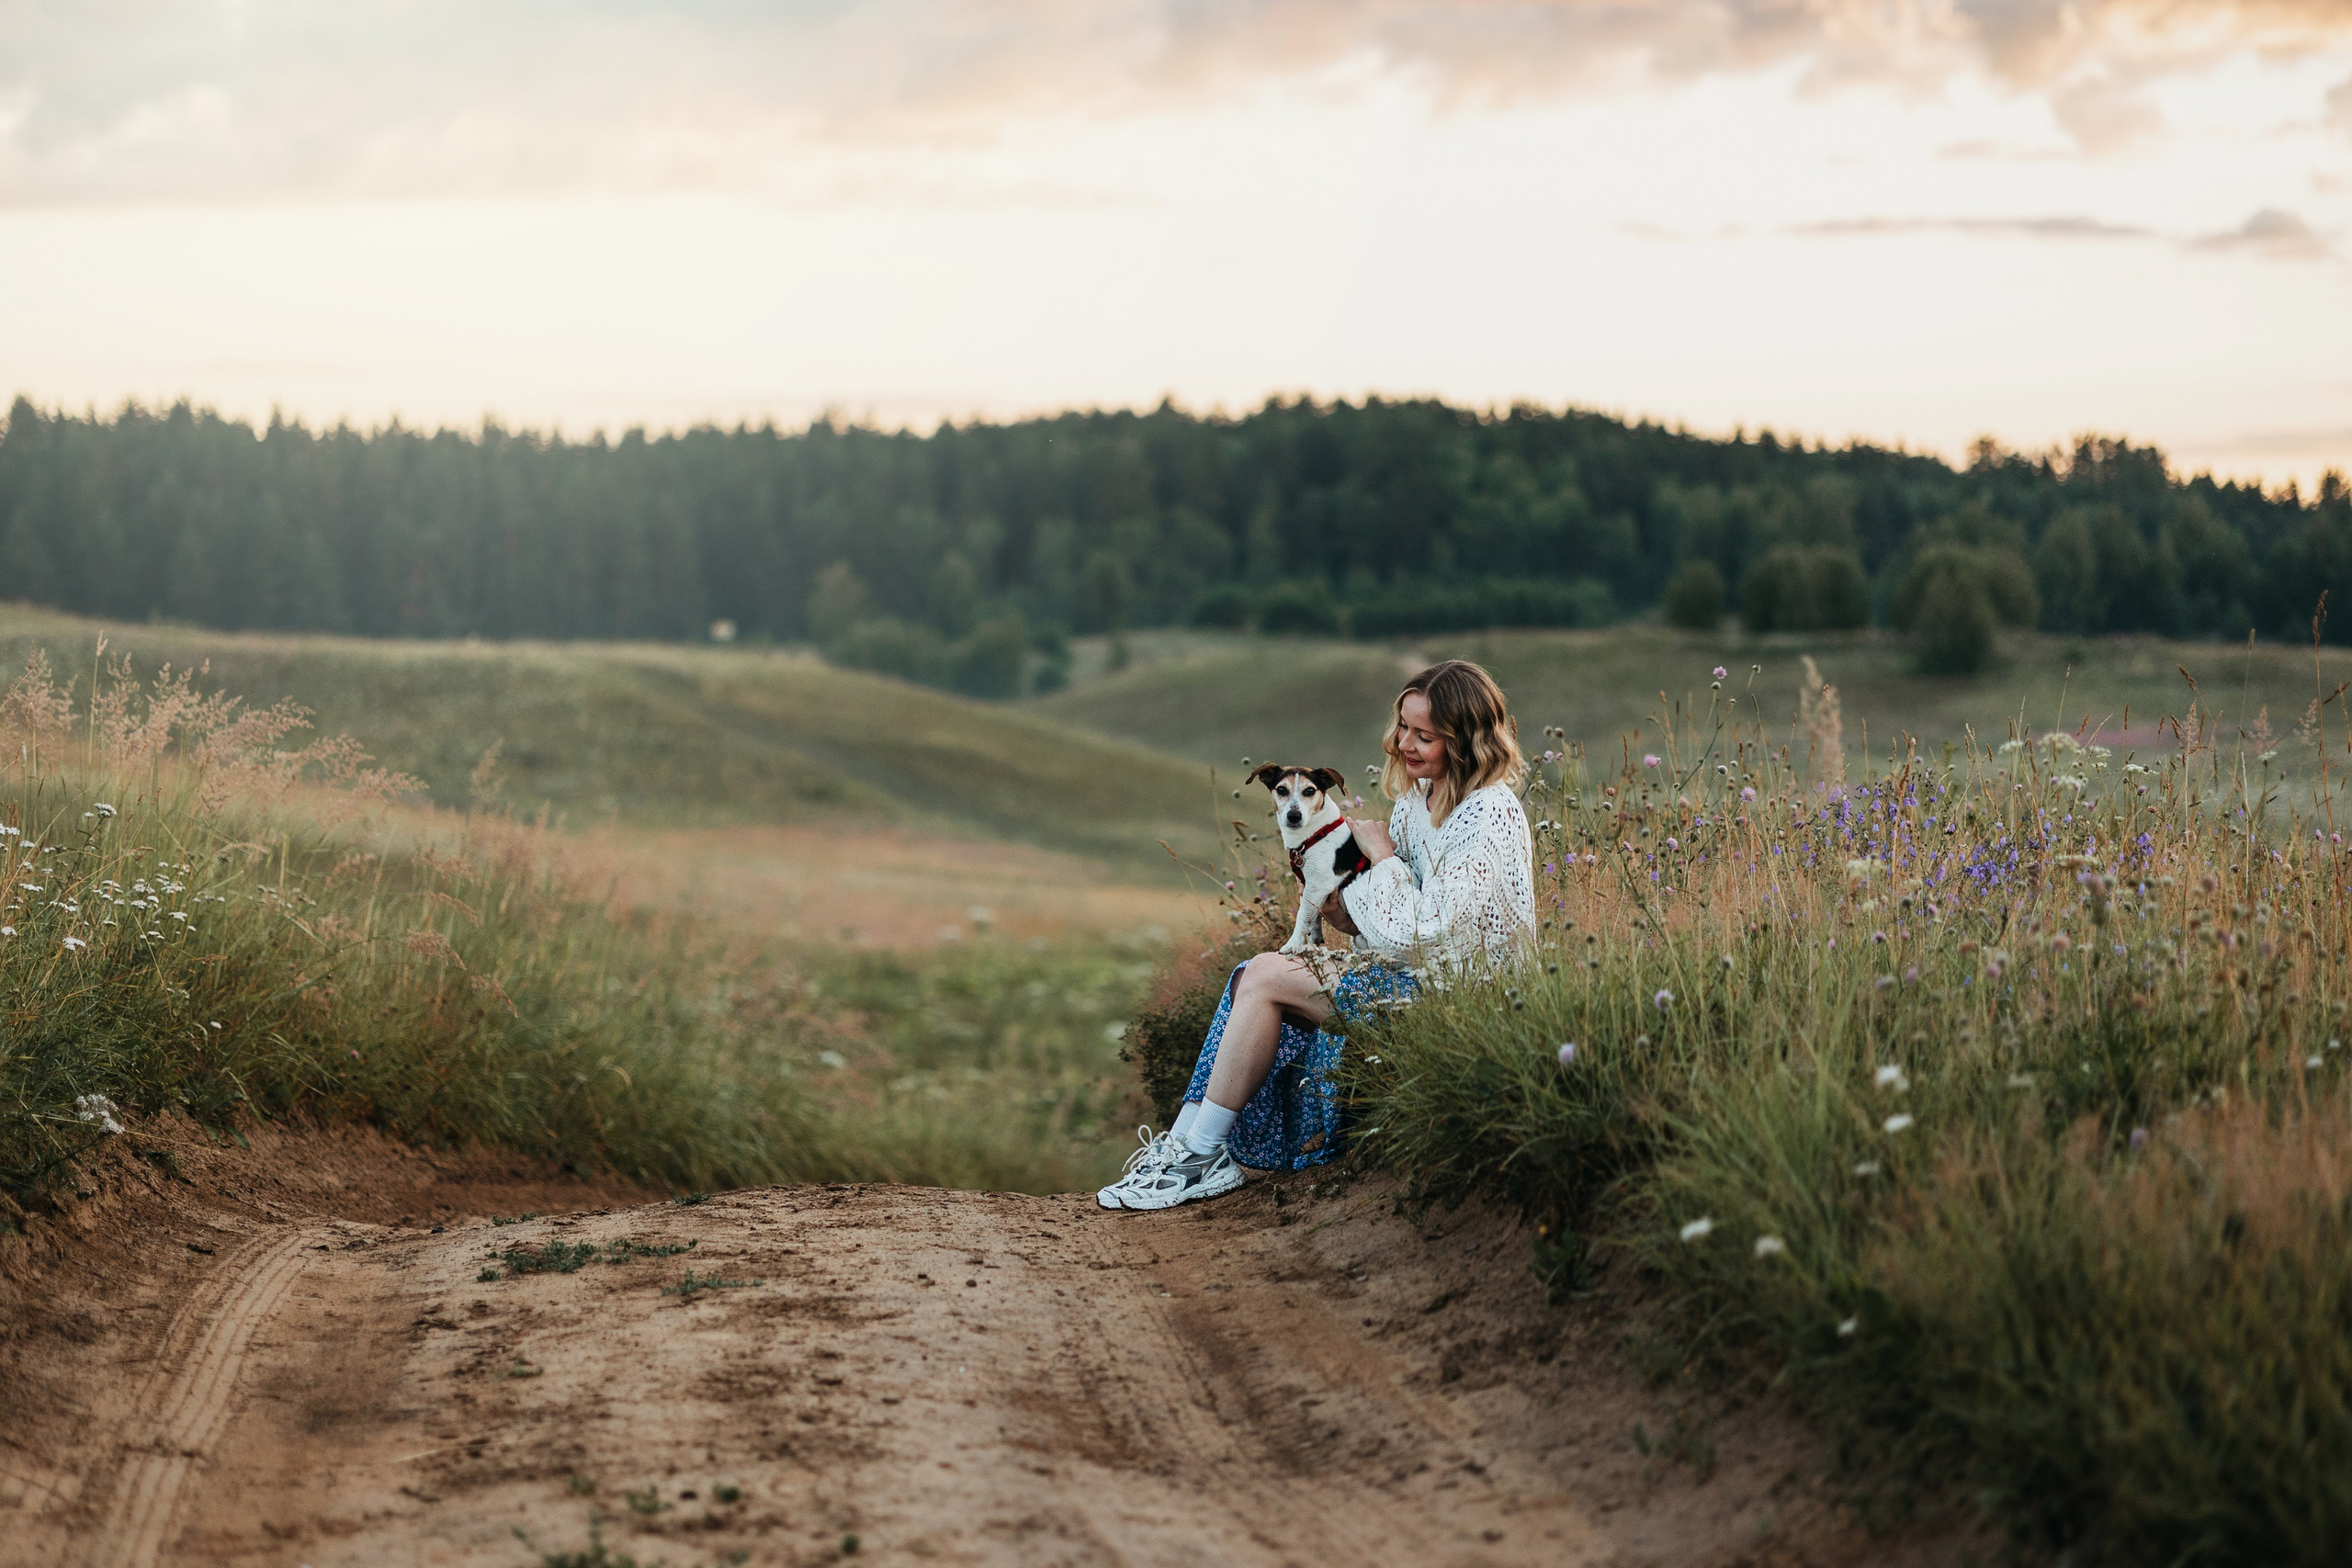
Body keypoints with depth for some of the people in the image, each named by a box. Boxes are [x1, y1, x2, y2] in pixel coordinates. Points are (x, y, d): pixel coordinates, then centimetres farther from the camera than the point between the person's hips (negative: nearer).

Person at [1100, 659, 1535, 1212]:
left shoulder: (1491, 815, -18)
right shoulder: (1420, 797, 11)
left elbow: (1426, 933, -23)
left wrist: (1380, 855, -12)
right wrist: (1352, 915, -4)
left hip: (1448, 989, -9)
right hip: (1409, 968, 9)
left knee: (1265, 977, -16)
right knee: (1252, 976, -4)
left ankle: (1201, 1157, -9)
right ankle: (1184, 1143, -8)